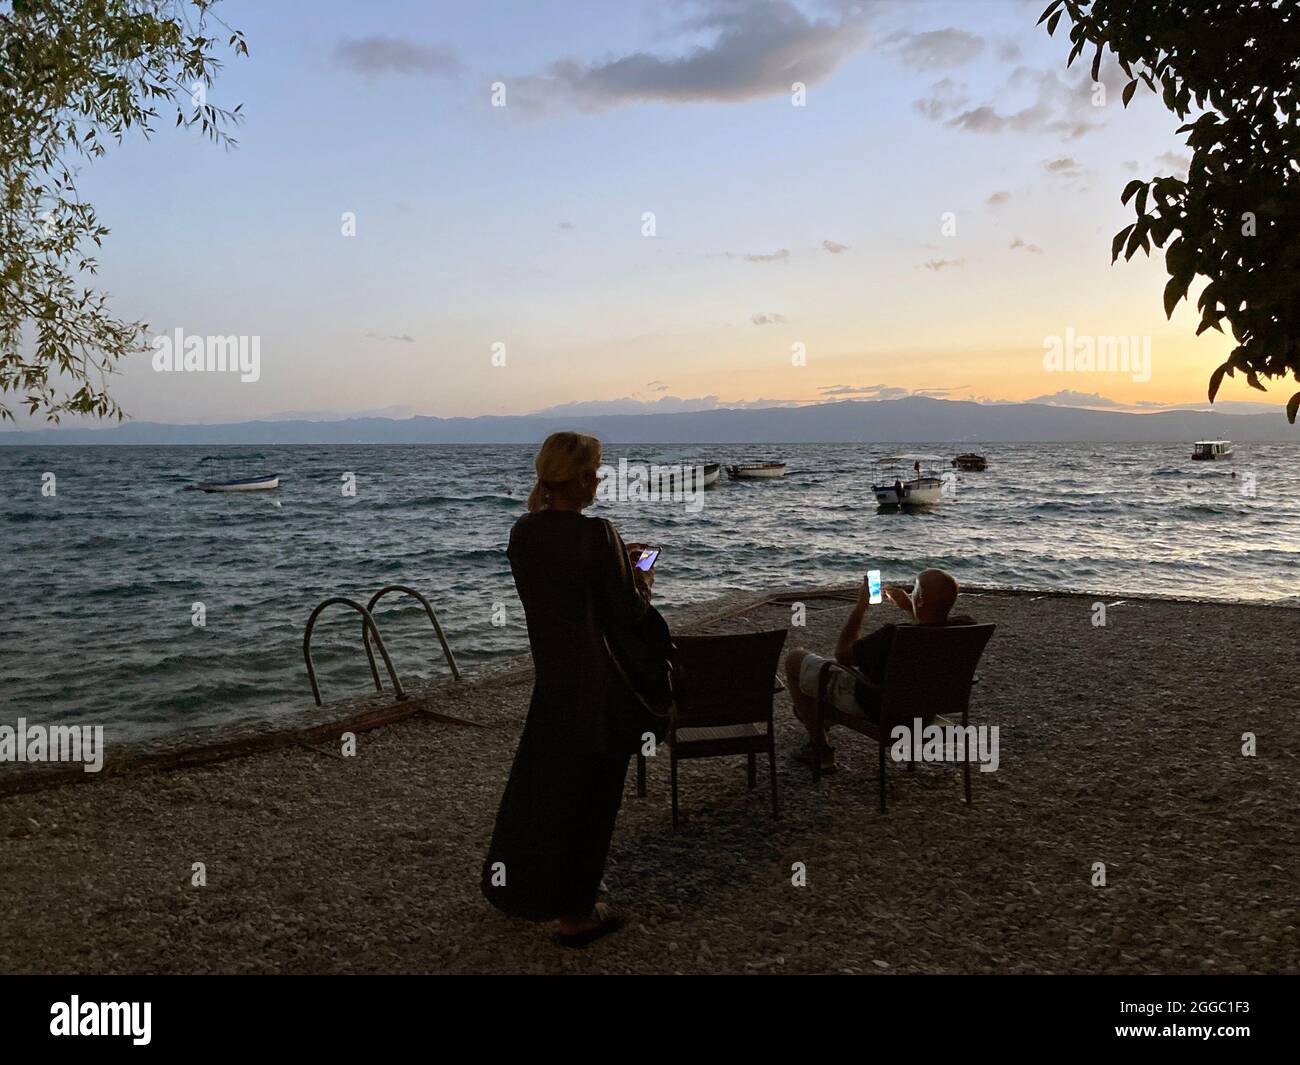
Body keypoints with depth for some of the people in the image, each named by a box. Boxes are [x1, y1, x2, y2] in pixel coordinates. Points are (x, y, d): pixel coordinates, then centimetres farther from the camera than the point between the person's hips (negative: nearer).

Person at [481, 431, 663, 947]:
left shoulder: (522, 532, -1)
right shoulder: (598, 535, -22)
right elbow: (628, 618, -17)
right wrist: (643, 581, 3)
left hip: (550, 678, 6)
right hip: (600, 688, -6)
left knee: (539, 779, 23)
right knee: (590, 794, 9)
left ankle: (512, 884, 40)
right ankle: (575, 913, 22)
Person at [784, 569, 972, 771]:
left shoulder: (893, 637, -40)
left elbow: (841, 654, -19)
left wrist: (861, 606, -13)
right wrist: (909, 609, 13)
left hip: (873, 709, -6)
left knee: (794, 658, 12)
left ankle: (821, 749, 20)